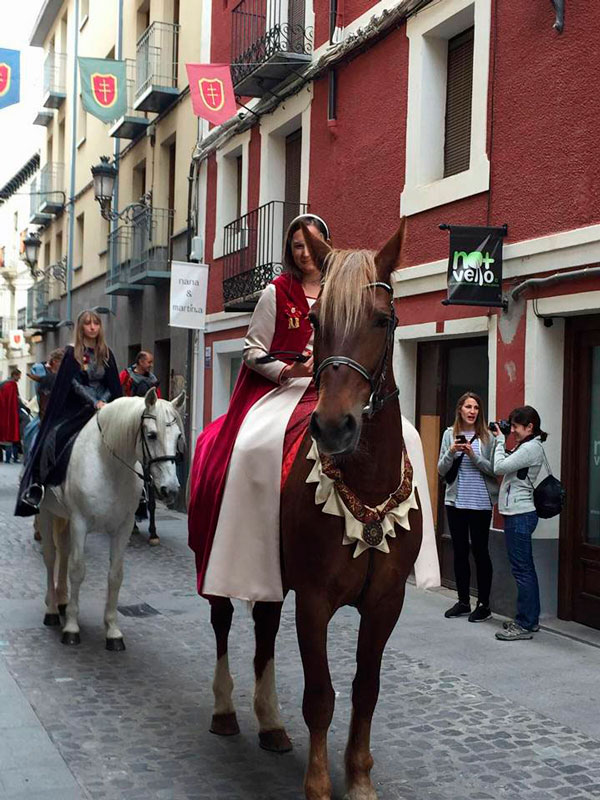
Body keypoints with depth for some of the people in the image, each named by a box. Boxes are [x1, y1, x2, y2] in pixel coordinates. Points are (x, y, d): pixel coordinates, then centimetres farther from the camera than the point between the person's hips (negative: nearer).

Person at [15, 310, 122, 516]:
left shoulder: (106, 354, 10)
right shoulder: (72, 353, 0)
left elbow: (113, 386, 10)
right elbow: (75, 383, -9)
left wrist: (103, 401, -9)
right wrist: (95, 402, -20)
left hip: (102, 406, 3)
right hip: (75, 409, -3)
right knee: (55, 436, -25)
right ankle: (37, 484, -17)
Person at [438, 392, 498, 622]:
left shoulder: (487, 437, -4)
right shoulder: (450, 434, 3)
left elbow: (493, 470, -8)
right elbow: (441, 469, 3)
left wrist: (473, 456, -19)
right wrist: (451, 453, -15)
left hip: (480, 502, -3)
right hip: (455, 500, 3)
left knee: (480, 551, 2)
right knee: (459, 551, 11)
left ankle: (484, 604, 11)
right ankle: (463, 601, 21)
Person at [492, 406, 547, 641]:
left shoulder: (531, 448, -15)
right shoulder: (527, 447, 16)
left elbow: (499, 467, -19)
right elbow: (505, 466, 13)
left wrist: (500, 440, -7)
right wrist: (500, 440, 7)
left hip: (520, 515, -11)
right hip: (519, 514, 11)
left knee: (522, 570, -7)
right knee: (526, 569, 14)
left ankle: (524, 625, -3)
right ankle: (530, 619, 22)